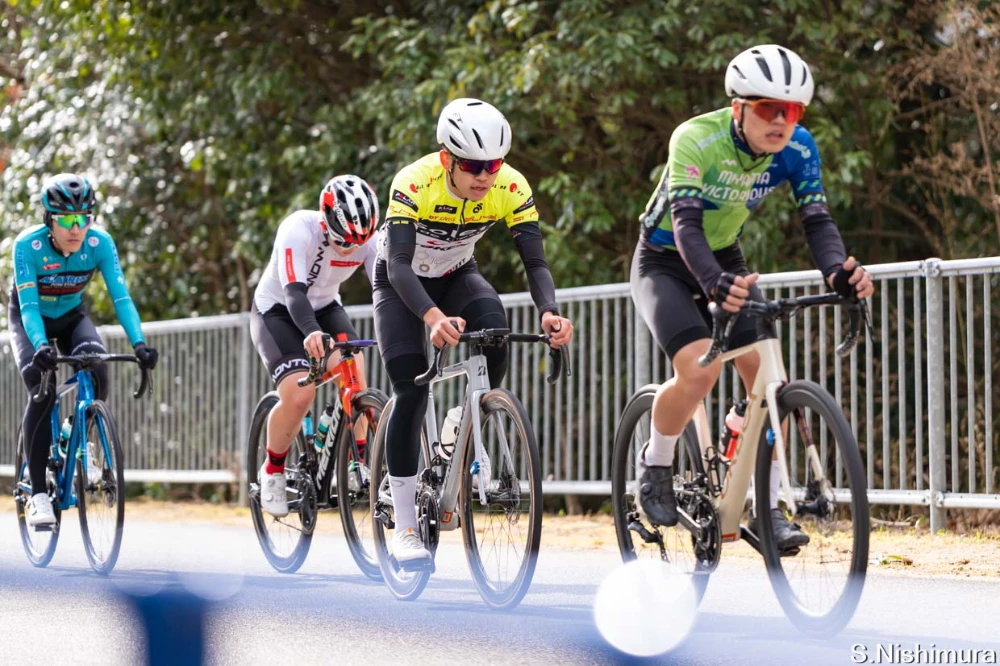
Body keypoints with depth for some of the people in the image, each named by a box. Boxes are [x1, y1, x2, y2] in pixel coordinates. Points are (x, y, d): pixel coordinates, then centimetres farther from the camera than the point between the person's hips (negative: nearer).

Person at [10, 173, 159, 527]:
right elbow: (28, 305, -36)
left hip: (71, 316, 2)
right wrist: (41, 345, -54)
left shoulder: (100, 243, -25)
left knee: (98, 375, -26)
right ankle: (38, 493, -18)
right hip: (30, 320, -2)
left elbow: (121, 296, -30)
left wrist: (139, 343, -44)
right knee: (42, 391, -24)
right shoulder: (28, 245, -31)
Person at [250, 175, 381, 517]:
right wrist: (311, 332, -61)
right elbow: (294, 292, -42)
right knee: (299, 395, -24)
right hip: (277, 312, -4)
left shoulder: (369, 239, -20)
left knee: (352, 371, -25)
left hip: (325, 308, 4)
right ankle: (272, 471, 1)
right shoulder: (298, 230, -32)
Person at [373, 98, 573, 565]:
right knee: (411, 392, -16)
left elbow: (535, 261, -27)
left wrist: (549, 312, -48)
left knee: (495, 335, -29)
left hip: (457, 276, 3)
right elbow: (399, 263, -43)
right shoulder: (414, 183, -35)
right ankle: (404, 529, -8)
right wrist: (432, 316, -61)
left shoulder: (511, 188, -25)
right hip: (401, 282, -3)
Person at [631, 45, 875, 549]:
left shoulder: (797, 147, -16)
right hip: (665, 264, -4)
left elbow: (816, 218, -21)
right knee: (700, 369, -27)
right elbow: (686, 223, -39)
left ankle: (767, 508, -1)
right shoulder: (696, 139, -29)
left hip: (725, 261, 5)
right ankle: (655, 466, -1)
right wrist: (715, 283, -58)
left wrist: (838, 271, -43)